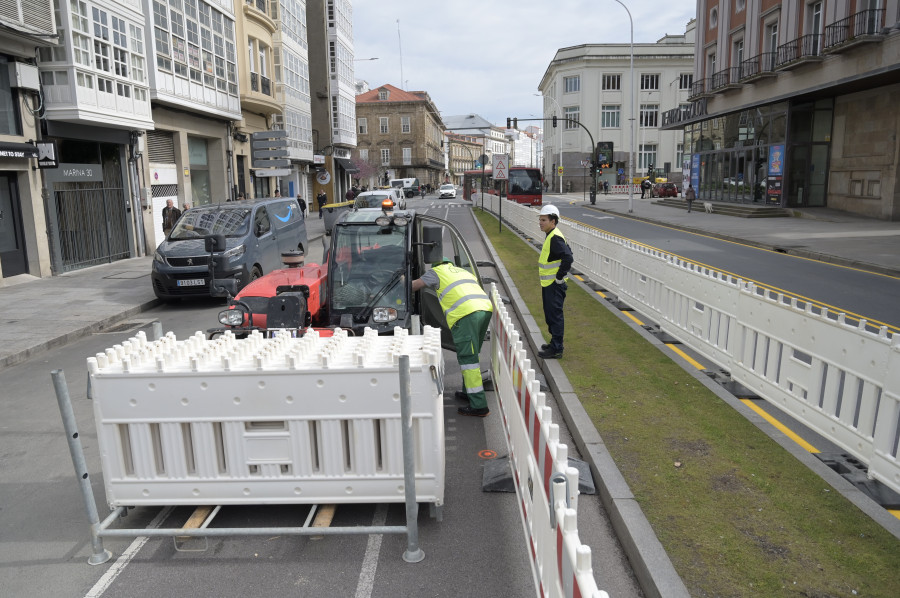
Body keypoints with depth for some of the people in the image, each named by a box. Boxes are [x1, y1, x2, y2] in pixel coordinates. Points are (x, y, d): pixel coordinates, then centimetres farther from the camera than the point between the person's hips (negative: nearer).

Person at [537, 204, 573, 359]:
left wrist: (559, 277, -22)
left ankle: (556, 349, 4)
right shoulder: (550, 236, 12)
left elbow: (568, 257, -30)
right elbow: (567, 253, 22)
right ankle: (554, 343, 31)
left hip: (555, 285, -11)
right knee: (550, 315, 19)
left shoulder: (555, 238, -20)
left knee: (555, 315, -3)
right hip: (548, 284, 11)